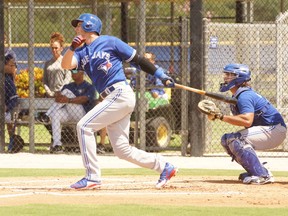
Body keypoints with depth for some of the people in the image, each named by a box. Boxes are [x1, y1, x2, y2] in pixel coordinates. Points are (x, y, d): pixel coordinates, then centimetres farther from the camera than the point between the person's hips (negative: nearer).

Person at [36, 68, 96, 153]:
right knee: (55, 113, -28)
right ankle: (57, 144, -34)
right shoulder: (68, 86, 24)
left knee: (66, 92, -21)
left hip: (82, 114, -6)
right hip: (68, 114, 6)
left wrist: (68, 100, -34)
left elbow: (84, 99, -17)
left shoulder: (89, 87, 3)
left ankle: (47, 116, -25)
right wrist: (58, 96, -21)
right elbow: (58, 94, 7)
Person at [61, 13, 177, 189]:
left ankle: (92, 177, -14)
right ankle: (164, 167, 16)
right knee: (122, 150, 4)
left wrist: (161, 75, 1)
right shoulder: (82, 52, 17)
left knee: (84, 126, -15)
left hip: (121, 94, -8)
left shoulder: (109, 42, 0)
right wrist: (73, 47, -16)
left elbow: (138, 59, 2)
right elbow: (66, 65, 1)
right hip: (111, 100, 8)